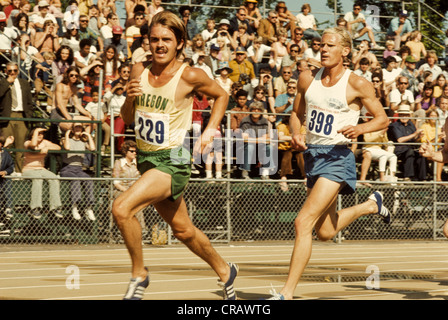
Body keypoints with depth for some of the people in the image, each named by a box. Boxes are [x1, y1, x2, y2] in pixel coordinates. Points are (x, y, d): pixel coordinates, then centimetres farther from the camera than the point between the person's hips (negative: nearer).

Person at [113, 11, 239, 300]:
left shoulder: (189, 76, -13)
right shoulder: (139, 72, 1)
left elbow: (222, 95, 5)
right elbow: (128, 119, 10)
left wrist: (210, 131, -4)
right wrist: (130, 98, -10)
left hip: (173, 160, -7)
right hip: (146, 157, 7)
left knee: (122, 208, -25)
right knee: (183, 230, 20)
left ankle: (140, 274, -6)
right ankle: (225, 271, 44)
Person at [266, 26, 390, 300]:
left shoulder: (357, 84, -8)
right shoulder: (307, 79, 5)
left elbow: (383, 119, -1)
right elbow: (297, 114, 17)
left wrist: (360, 128, -20)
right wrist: (296, 134, -3)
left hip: (337, 157, -7)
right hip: (313, 155, 7)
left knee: (304, 222, -19)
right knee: (326, 232, 20)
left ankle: (287, 293, -16)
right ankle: (371, 205, 47)